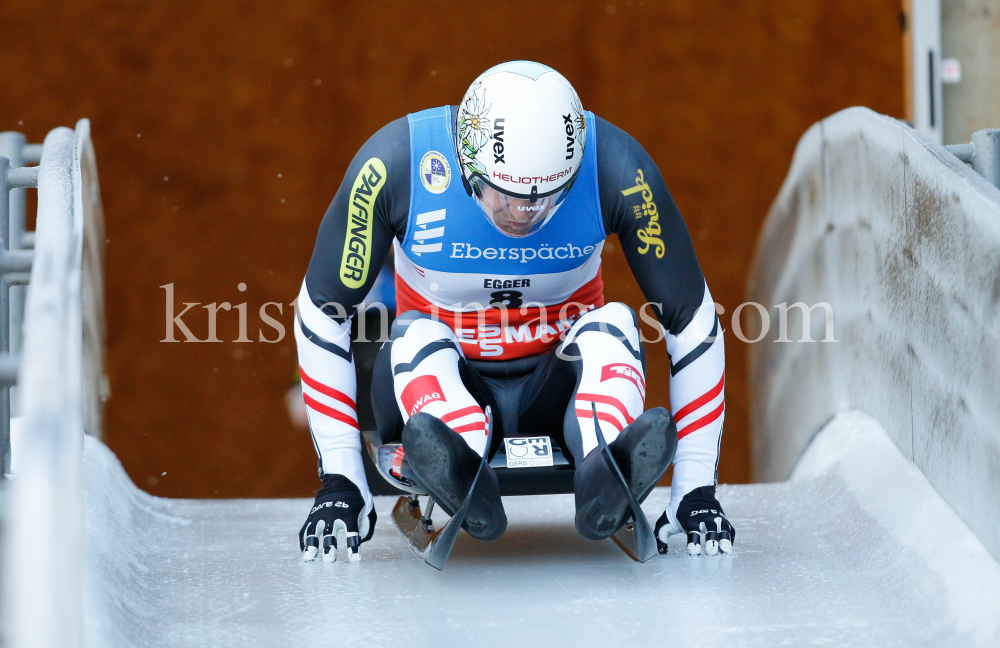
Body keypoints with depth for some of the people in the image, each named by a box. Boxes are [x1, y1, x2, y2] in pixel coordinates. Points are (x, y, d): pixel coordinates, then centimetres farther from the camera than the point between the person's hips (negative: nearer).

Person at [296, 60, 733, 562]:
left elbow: (690, 320, -10)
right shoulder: (395, 163, -20)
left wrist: (696, 491, -12)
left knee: (612, 327, -29)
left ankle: (607, 471, -59)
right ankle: (459, 472, -61)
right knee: (415, 335, -31)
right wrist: (340, 483, -14)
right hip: (439, 383, 0)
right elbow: (322, 315, -10)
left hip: (561, 383, 1)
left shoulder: (615, 167, -19)